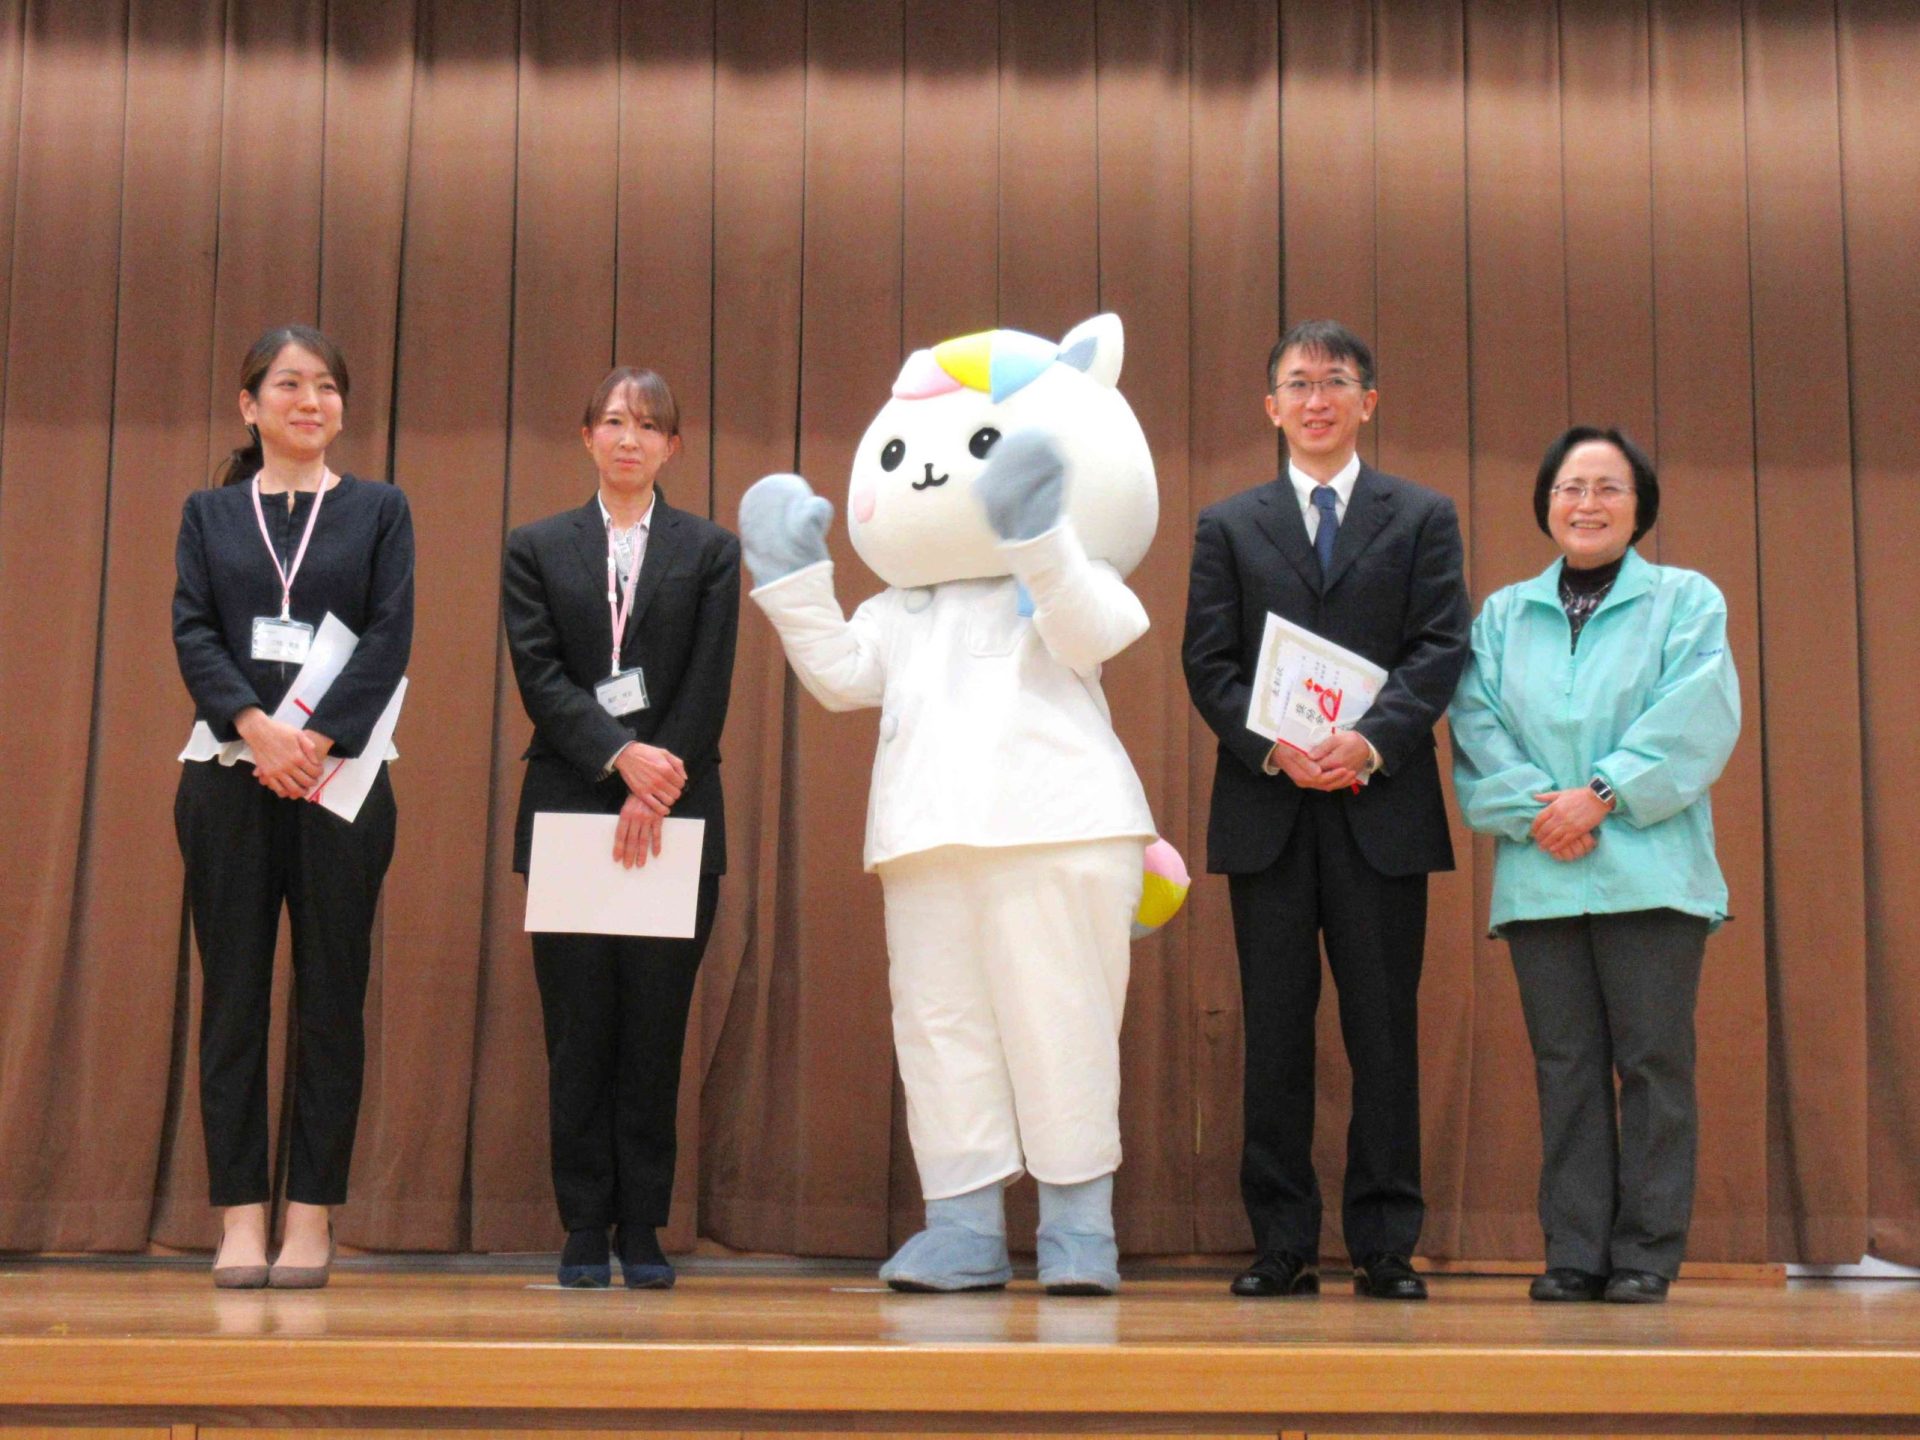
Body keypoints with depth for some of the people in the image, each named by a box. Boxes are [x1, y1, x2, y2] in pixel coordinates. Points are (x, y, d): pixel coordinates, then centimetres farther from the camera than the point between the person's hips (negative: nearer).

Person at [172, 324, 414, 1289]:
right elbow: (193, 633, 2)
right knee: (233, 996, 0)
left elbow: (389, 637, -1)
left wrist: (316, 738, -13)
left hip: (342, 775, -1)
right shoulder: (208, 514, 13)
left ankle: (311, 1218, 4)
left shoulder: (378, 511, 10)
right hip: (229, 775, 1)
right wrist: (255, 725, -15)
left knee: (332, 998, -1)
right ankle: (240, 1217, 4)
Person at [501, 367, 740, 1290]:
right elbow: (540, 677, -2)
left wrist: (655, 791, -11)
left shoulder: (711, 551, 9)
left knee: (656, 1030, 0)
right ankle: (584, 1231, 6)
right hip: (570, 810, 0)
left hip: (677, 814, 0)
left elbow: (708, 688, 0)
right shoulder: (537, 549, 10)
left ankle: (643, 1232, 7)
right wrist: (621, 755, -16)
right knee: (580, 1030, 0)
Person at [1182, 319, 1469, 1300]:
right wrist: (1271, 746, -12)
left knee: (1383, 1028, 1)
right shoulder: (1228, 526, 13)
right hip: (1266, 811, 1)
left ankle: (1385, 1245, 7)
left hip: (1380, 806, -1)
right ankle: (1281, 1245, 8)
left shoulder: (1423, 517, 11)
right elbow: (1208, 661, 5)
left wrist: (1370, 740, -15)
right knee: (1275, 1030, 3)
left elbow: (1442, 649, 1)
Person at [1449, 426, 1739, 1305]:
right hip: (1540, 877, 2)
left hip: (1649, 870, -2)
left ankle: (1646, 1254, 4)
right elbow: (1478, 728, 6)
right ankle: (1575, 1254, 8)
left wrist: (1602, 794, -13)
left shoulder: (1686, 601, 8)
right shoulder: (1503, 615, 16)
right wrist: (1533, 809, -9)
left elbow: (1694, 721, -4)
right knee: (1565, 1066, 3)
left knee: (1653, 1060, -2)